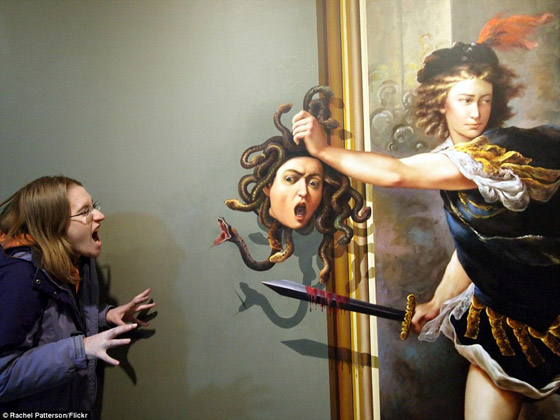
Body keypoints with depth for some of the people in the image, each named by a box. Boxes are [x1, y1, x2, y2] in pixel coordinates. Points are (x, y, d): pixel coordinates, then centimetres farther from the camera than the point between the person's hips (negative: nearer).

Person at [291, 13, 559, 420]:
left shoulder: (503, 150, -24)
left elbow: (396, 174, -32)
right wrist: (437, 303, 15)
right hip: (498, 311, 7)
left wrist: (324, 149, -23)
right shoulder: (459, 159, 3)